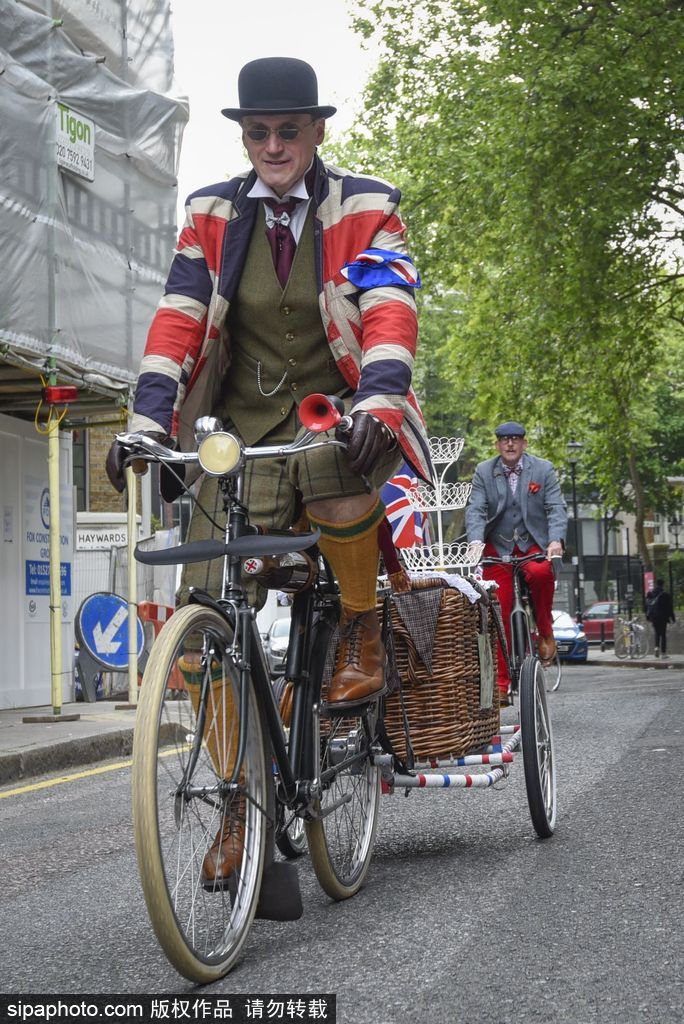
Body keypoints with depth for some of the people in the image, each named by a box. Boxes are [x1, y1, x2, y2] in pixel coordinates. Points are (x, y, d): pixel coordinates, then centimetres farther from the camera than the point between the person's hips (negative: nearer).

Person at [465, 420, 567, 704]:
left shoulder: (543, 469, 0)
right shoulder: (483, 472, 2)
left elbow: (556, 508, -8)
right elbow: (475, 511, -7)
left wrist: (556, 540, -26)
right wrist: (475, 542, -26)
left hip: (534, 544, -1)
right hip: (498, 547, 1)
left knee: (541, 573, -35)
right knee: (499, 614, -6)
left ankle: (545, 632, -10)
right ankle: (500, 684, 0)